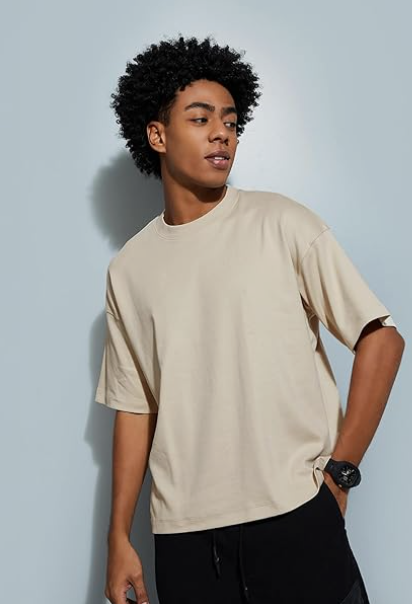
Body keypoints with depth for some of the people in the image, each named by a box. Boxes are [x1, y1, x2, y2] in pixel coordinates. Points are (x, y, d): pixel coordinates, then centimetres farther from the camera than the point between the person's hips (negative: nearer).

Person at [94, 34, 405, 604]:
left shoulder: (282, 223, -2)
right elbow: (135, 407, 9)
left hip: (295, 516, -2)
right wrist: (120, 539, 7)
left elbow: (382, 340, -4)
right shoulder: (129, 269, 6)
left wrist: (338, 472, -7)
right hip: (183, 535, 3)